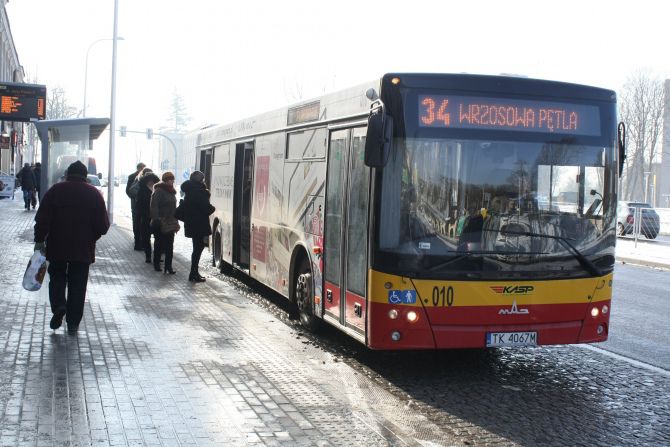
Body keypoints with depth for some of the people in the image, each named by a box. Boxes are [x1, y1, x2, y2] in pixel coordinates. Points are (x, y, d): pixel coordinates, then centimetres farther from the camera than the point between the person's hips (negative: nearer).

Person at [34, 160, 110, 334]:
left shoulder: (55, 190, -2)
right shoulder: (94, 194, 0)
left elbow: (42, 219, -7)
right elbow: (103, 225, -1)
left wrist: (39, 240, 2)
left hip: (57, 246, 0)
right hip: (83, 249, 0)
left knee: (57, 277, 17)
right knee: (78, 284, 8)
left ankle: (58, 305, -8)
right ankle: (73, 322, 7)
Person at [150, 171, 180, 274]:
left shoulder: (171, 191, 13)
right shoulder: (159, 191, -11)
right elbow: (154, 206, -16)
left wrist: (175, 222, 17)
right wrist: (155, 219, -21)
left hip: (170, 223, 7)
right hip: (160, 224, -7)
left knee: (169, 246, 3)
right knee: (159, 245, 6)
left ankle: (168, 266, 4)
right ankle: (156, 264, 18)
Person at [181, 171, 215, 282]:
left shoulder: (189, 191, 12)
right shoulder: (198, 191, -17)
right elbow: (206, 208, -19)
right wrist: (212, 208, 3)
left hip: (191, 224, 9)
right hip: (199, 225, -9)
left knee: (197, 248, 16)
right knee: (198, 248, -2)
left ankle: (194, 273, 21)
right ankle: (194, 274, 0)